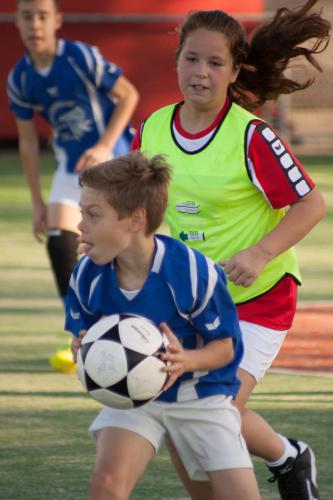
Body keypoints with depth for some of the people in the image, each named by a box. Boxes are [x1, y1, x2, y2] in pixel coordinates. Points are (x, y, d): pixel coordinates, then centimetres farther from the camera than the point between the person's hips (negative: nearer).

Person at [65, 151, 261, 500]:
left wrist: (187, 361, -36)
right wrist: (82, 350, -23)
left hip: (201, 395, -2)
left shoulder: (195, 273, -26)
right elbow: (82, 334, 2)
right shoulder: (86, 276, -16)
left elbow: (226, 346, -14)